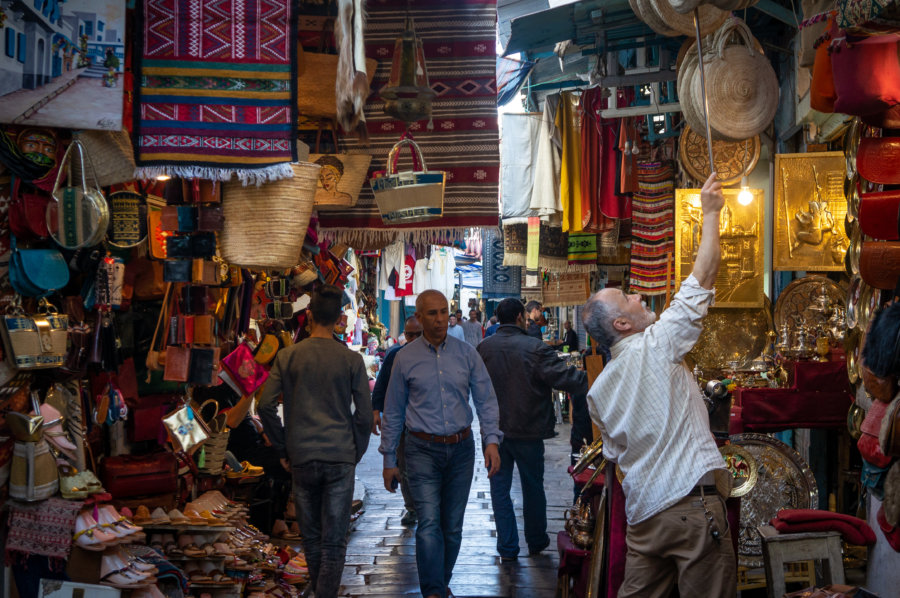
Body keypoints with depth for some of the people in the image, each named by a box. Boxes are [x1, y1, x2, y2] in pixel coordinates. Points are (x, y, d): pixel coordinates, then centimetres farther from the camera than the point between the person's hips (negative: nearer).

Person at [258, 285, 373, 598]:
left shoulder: (287, 357, 1)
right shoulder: (352, 360, -2)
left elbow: (265, 406, -2)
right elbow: (364, 414, -2)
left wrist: (283, 448, 8)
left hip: (301, 458, 2)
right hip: (340, 457, -2)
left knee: (311, 536, 16)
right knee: (334, 540, 1)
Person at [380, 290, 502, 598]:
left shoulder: (467, 353, 3)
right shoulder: (406, 358, 0)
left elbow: (486, 400, 4)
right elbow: (392, 412, 6)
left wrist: (491, 440, -10)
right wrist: (389, 460, 5)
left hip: (461, 448, 2)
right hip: (423, 450, -2)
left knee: (453, 526, 11)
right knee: (429, 524, -14)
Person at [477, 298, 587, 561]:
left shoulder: (483, 348, -4)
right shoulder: (535, 349, -17)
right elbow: (563, 377, -21)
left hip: (494, 430, 2)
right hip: (528, 431, -2)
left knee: (500, 487, 9)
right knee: (533, 486, 15)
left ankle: (507, 547, 8)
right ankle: (536, 541, 29)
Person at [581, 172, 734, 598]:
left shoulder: (599, 392, 12)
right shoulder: (655, 347, -7)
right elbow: (702, 278, -6)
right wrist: (710, 213, 2)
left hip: (643, 514, 7)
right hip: (692, 502, -7)